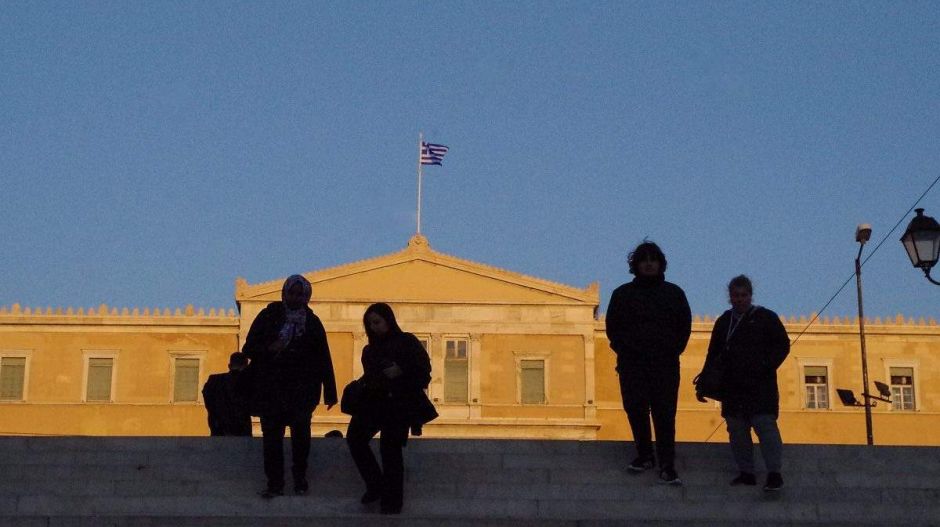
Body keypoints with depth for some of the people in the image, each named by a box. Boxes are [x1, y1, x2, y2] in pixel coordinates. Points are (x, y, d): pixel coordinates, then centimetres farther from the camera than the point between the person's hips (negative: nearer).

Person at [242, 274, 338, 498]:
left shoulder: (312, 322, 9)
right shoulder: (269, 316, 7)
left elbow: (324, 359, 6)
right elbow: (249, 348, 5)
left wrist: (330, 392, 2)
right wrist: (269, 349, -16)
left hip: (301, 389, 0)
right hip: (270, 389, 0)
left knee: (301, 433, -1)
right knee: (272, 435, -2)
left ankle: (300, 478, 14)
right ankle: (275, 482, 2)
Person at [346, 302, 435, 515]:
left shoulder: (407, 341, 3)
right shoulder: (370, 350, 20)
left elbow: (424, 368, -3)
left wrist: (401, 371, -16)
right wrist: (361, 385, 4)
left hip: (399, 403, -6)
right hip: (374, 402, 6)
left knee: (390, 449, -12)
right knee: (355, 438, -14)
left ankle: (392, 501, -3)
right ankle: (376, 485, 0)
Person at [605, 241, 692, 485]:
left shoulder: (674, 293, 10)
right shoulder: (622, 294, 9)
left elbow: (684, 327, 13)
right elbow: (612, 327, 11)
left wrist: (673, 351, 2)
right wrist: (624, 350, 1)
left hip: (665, 365, -1)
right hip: (632, 365, 1)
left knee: (665, 415, -6)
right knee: (636, 410, 2)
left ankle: (667, 466, -6)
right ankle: (644, 455, 19)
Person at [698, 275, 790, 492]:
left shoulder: (766, 317, 4)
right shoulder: (724, 322, 16)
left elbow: (783, 345, 2)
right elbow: (713, 355, 20)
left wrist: (766, 366, -13)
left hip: (760, 386, -5)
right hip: (732, 388, 5)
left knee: (765, 425, -12)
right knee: (737, 430, 4)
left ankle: (774, 473, -11)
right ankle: (746, 472, 11)